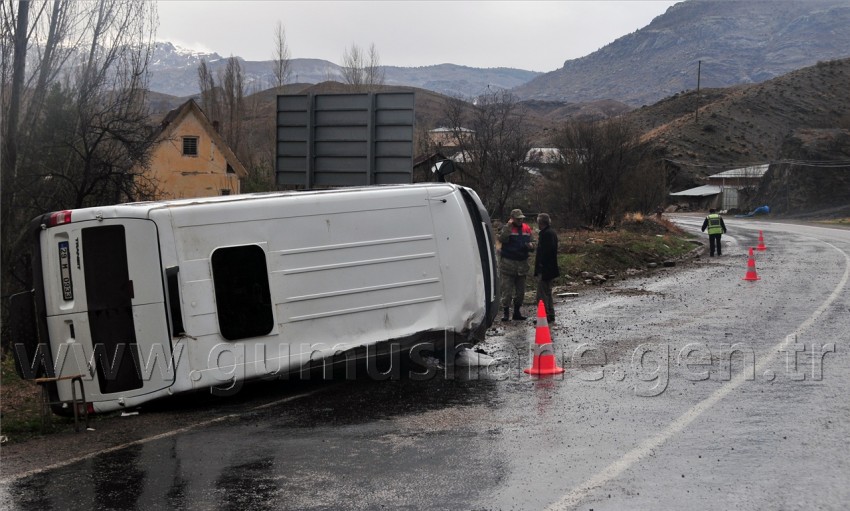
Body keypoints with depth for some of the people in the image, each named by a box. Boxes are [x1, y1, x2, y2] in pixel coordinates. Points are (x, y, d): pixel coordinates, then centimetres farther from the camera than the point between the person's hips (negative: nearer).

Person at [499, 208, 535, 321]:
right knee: (507, 290, -5)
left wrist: (531, 246, -7)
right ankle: (506, 313, 0)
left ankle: (517, 312, 22)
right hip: (508, 264, -5)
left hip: (522, 264, 5)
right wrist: (508, 226, -24)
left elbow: (532, 242, 16)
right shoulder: (506, 227, -4)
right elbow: (502, 239, -22)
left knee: (520, 291, 11)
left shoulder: (527, 228, 10)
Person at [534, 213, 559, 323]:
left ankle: (545, 315, -4)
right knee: (547, 292, 19)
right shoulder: (552, 232, 14)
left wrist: (540, 267, -22)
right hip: (550, 269, 11)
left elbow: (546, 251, -24)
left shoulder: (546, 233, -19)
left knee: (542, 294, -6)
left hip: (544, 269, -11)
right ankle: (550, 315, 25)